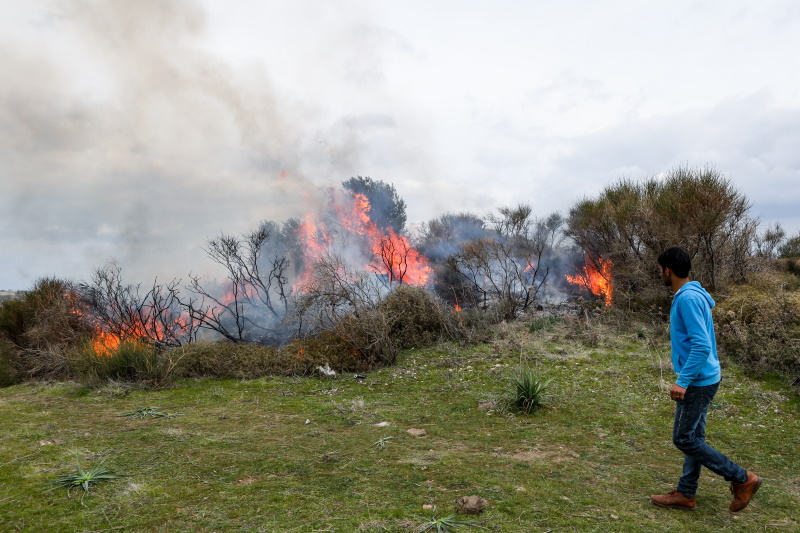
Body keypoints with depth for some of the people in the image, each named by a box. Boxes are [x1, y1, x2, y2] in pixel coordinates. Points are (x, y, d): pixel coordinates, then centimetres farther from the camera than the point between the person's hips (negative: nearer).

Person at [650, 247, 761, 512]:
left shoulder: (687, 299, -21)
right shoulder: (693, 295, 11)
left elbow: (702, 345, -27)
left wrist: (682, 381, -26)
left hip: (697, 382, -10)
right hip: (702, 379, 10)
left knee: (684, 439, 0)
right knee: (694, 437, 14)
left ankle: (742, 479, 9)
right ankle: (685, 494, 23)